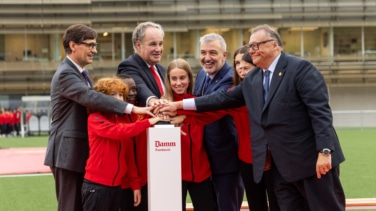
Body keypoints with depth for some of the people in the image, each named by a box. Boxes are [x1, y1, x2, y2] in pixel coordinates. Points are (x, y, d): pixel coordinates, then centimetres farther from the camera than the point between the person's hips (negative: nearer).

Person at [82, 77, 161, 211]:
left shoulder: (123, 119, 11)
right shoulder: (95, 119, -8)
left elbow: (129, 154, 12)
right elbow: (118, 132, -27)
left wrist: (136, 184, 8)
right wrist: (147, 122, -26)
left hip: (117, 185, 6)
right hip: (97, 185, -6)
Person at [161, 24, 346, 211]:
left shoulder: (300, 68, -10)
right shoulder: (252, 79, 13)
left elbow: (320, 111, -15)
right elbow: (224, 98, 18)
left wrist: (324, 151, -22)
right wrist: (180, 104, 15)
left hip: (311, 159, -7)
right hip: (281, 165, 7)